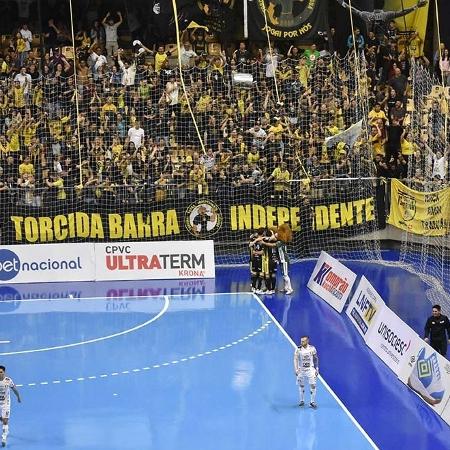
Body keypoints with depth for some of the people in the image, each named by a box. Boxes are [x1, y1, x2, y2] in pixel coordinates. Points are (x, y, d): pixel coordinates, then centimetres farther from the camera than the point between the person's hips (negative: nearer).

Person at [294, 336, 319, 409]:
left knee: (313, 386, -5)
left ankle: (312, 402, 7)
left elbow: (316, 359, 5)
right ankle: (302, 401, 24)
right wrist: (296, 369, -20)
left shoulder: (312, 348, -5)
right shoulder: (298, 349, -9)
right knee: (301, 386, 8)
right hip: (301, 370, 0)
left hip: (310, 369, 0)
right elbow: (295, 359, -10)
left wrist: (316, 369, 4)